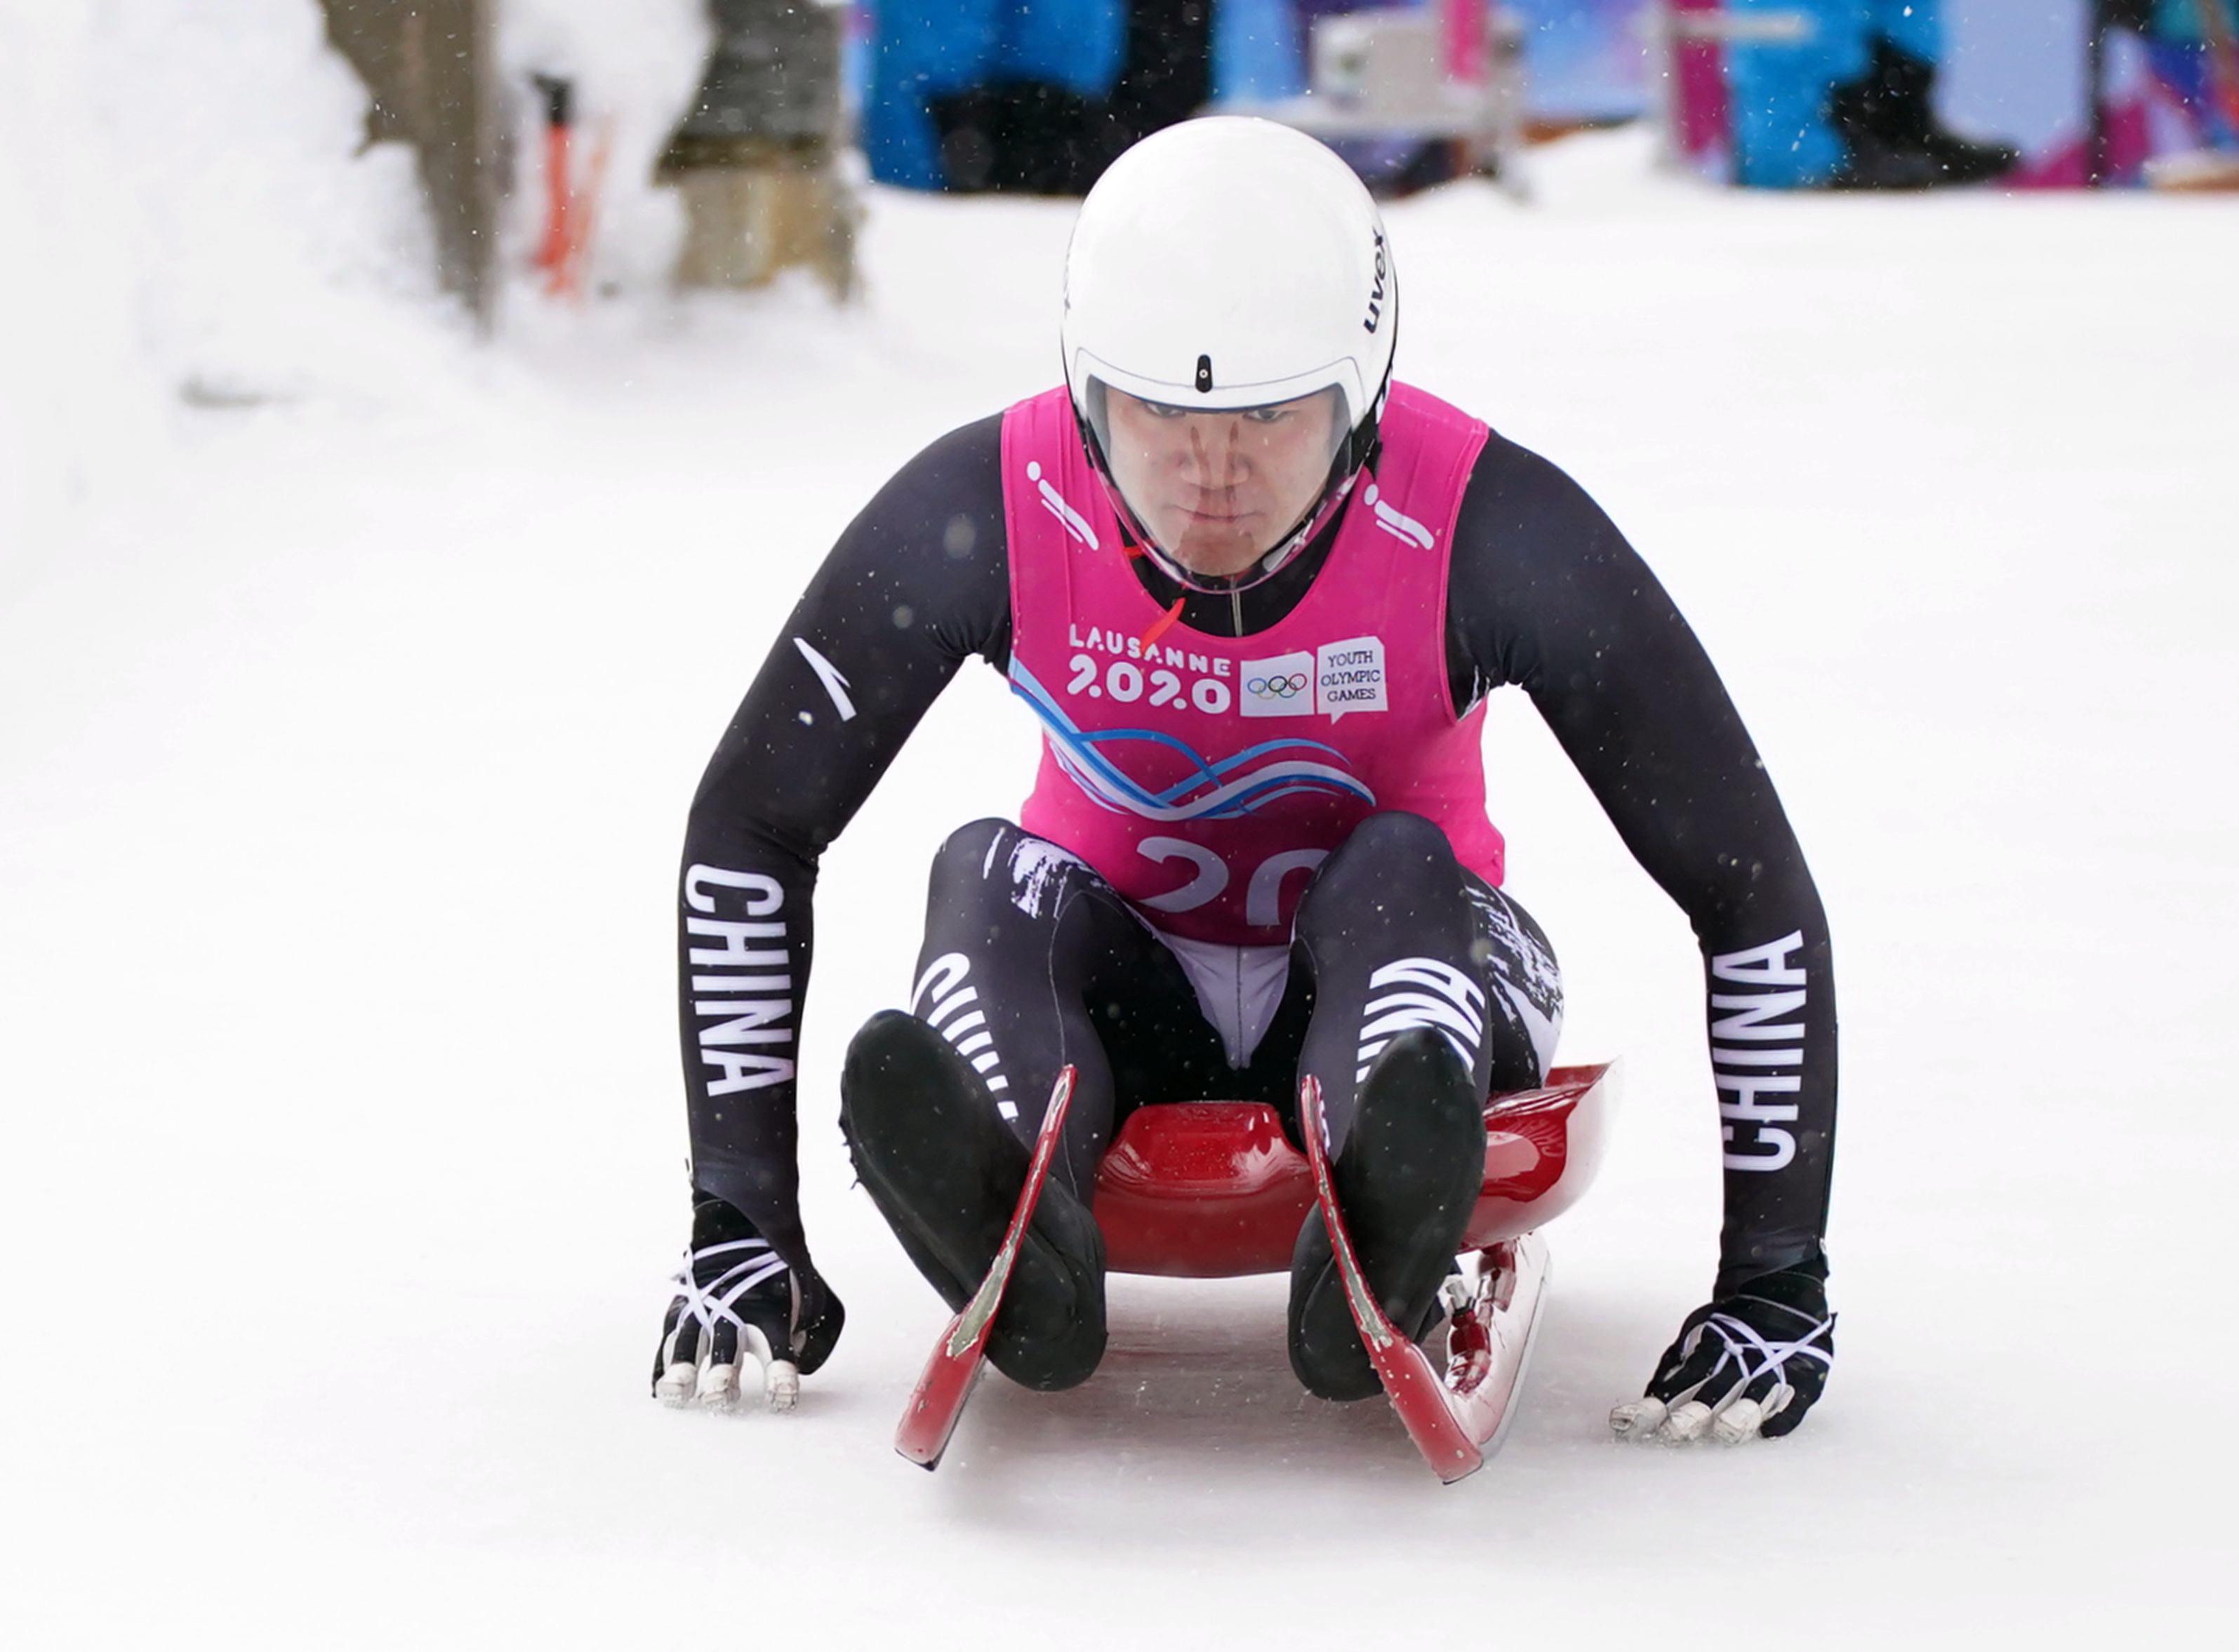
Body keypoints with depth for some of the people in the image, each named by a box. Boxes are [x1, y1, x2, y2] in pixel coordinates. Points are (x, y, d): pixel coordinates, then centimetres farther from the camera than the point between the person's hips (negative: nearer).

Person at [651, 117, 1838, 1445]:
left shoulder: (1487, 526, -24)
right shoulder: (982, 514, -20)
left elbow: (1753, 889, -19)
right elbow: (744, 835, -10)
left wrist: (1778, 1281, -22)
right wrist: (743, 1226, -14)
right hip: (1117, 988, 1)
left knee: (1400, 868, -32)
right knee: (990, 879, -29)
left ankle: (1387, 1232, -64)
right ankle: (1006, 1212, -63)